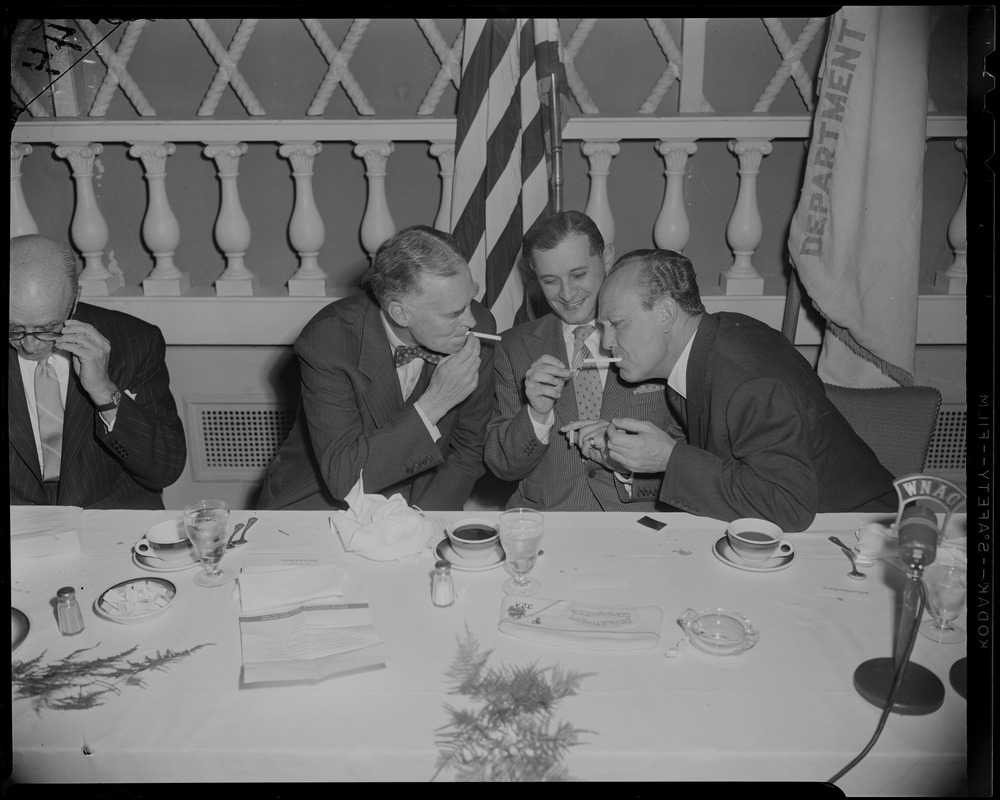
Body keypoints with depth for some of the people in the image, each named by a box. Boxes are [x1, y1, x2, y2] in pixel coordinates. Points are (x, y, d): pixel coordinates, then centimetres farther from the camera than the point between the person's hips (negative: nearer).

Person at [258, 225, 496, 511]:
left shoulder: (479, 328, -12)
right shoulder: (325, 340, -22)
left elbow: (468, 448, -1)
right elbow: (342, 477, -24)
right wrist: (435, 402, -28)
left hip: (423, 508, 3)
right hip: (324, 503, -3)